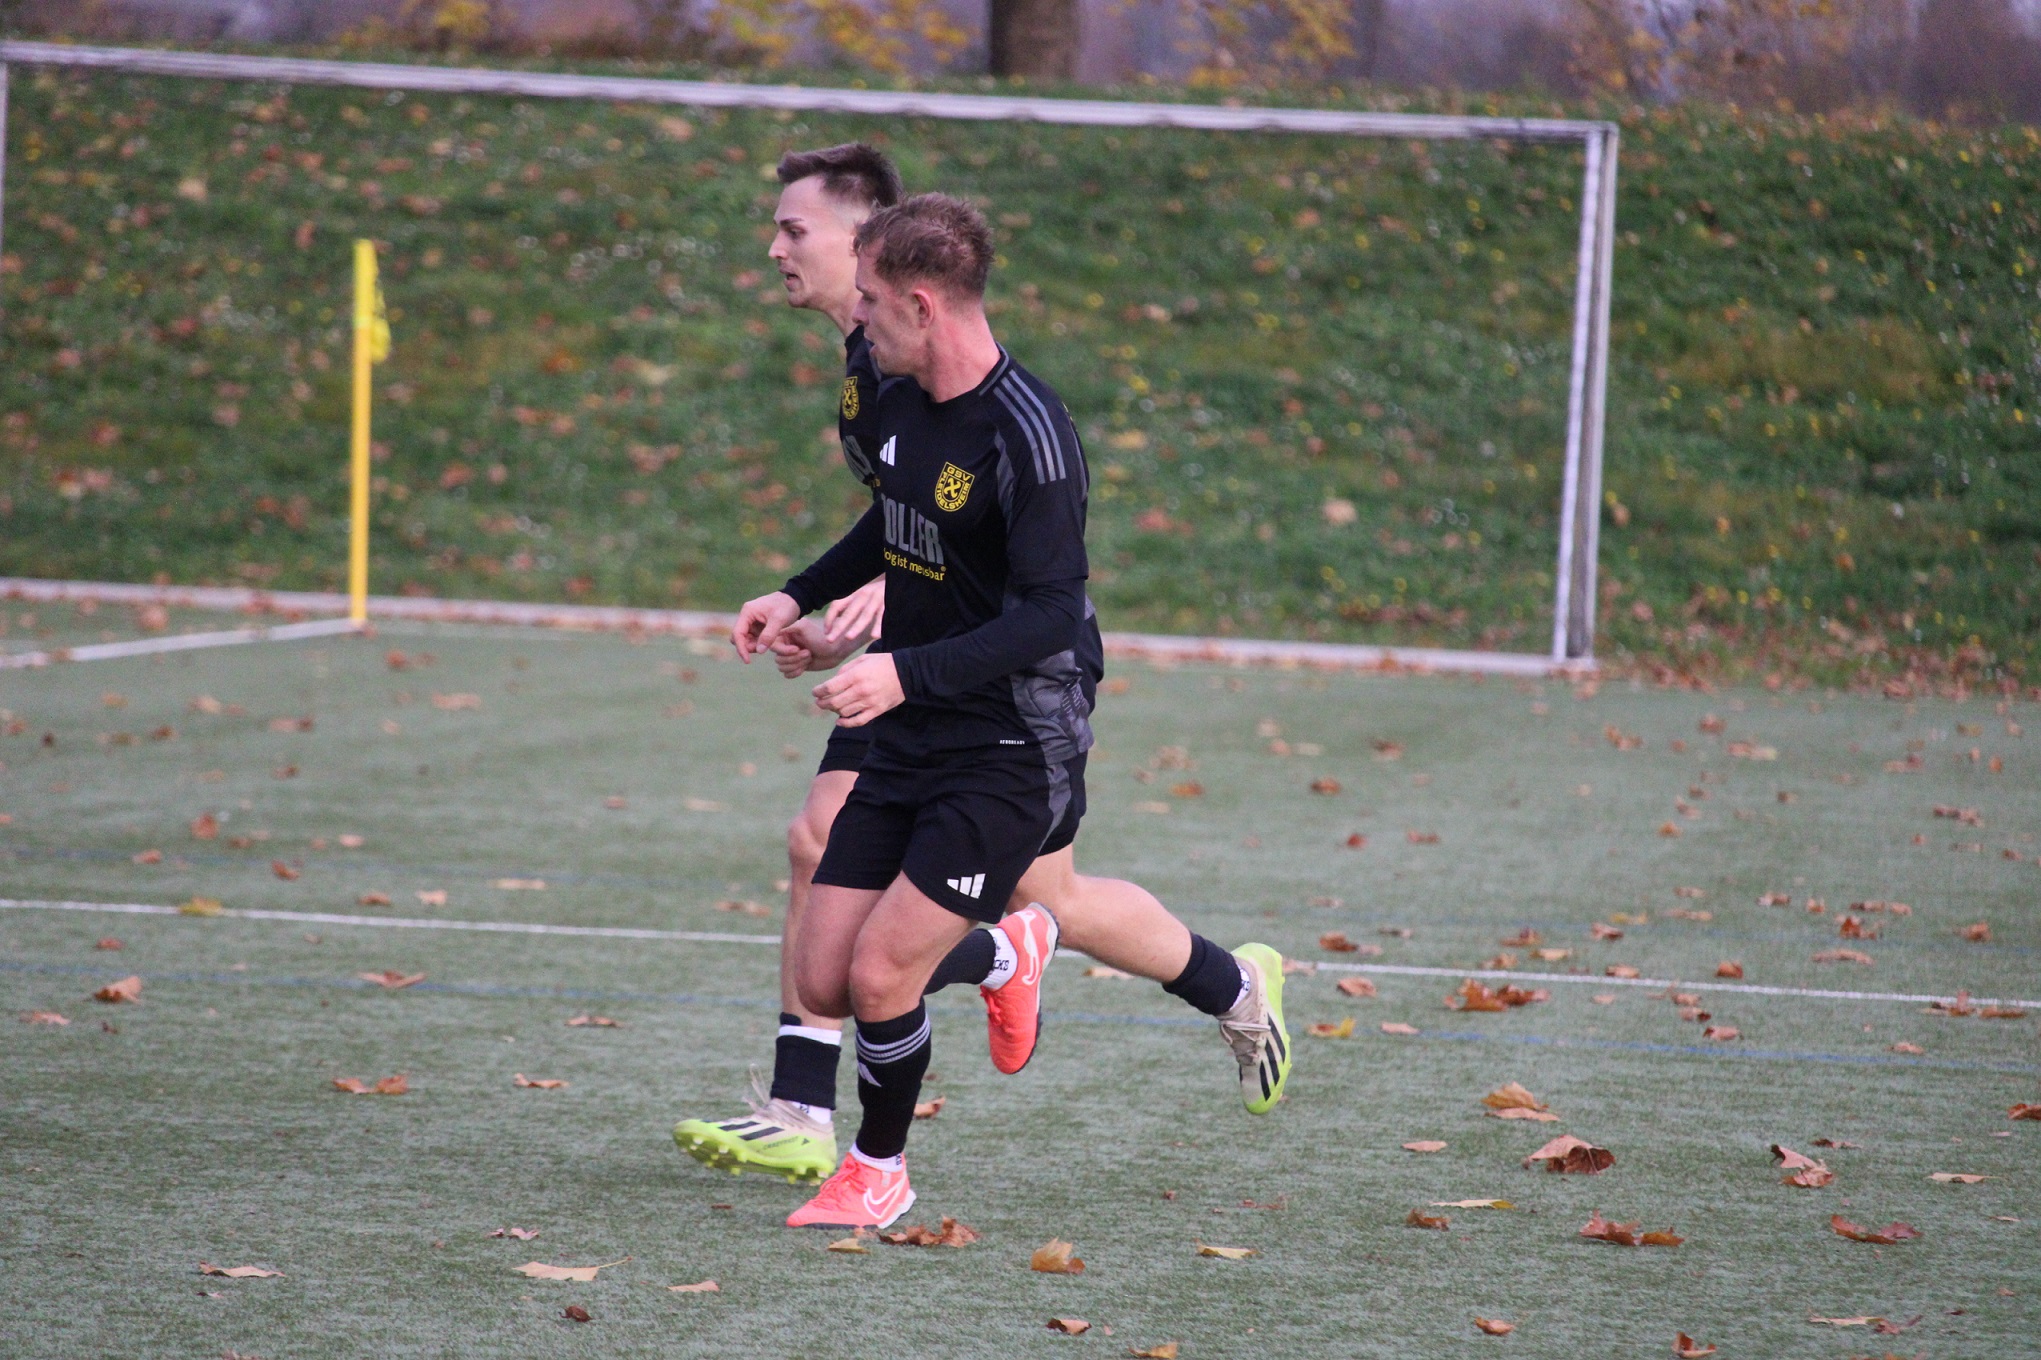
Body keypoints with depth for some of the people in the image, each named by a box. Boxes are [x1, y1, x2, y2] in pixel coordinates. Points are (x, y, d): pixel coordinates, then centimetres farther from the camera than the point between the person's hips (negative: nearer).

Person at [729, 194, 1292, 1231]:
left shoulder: (1026, 435, -21)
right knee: (823, 984, 4)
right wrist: (800, 596, 17)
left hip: (1011, 753, -8)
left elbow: (1052, 612, -26)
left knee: (880, 976, -15)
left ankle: (878, 1174, 13)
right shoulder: (899, 401, 5)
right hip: (908, 745, 8)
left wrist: (906, 672, -34)